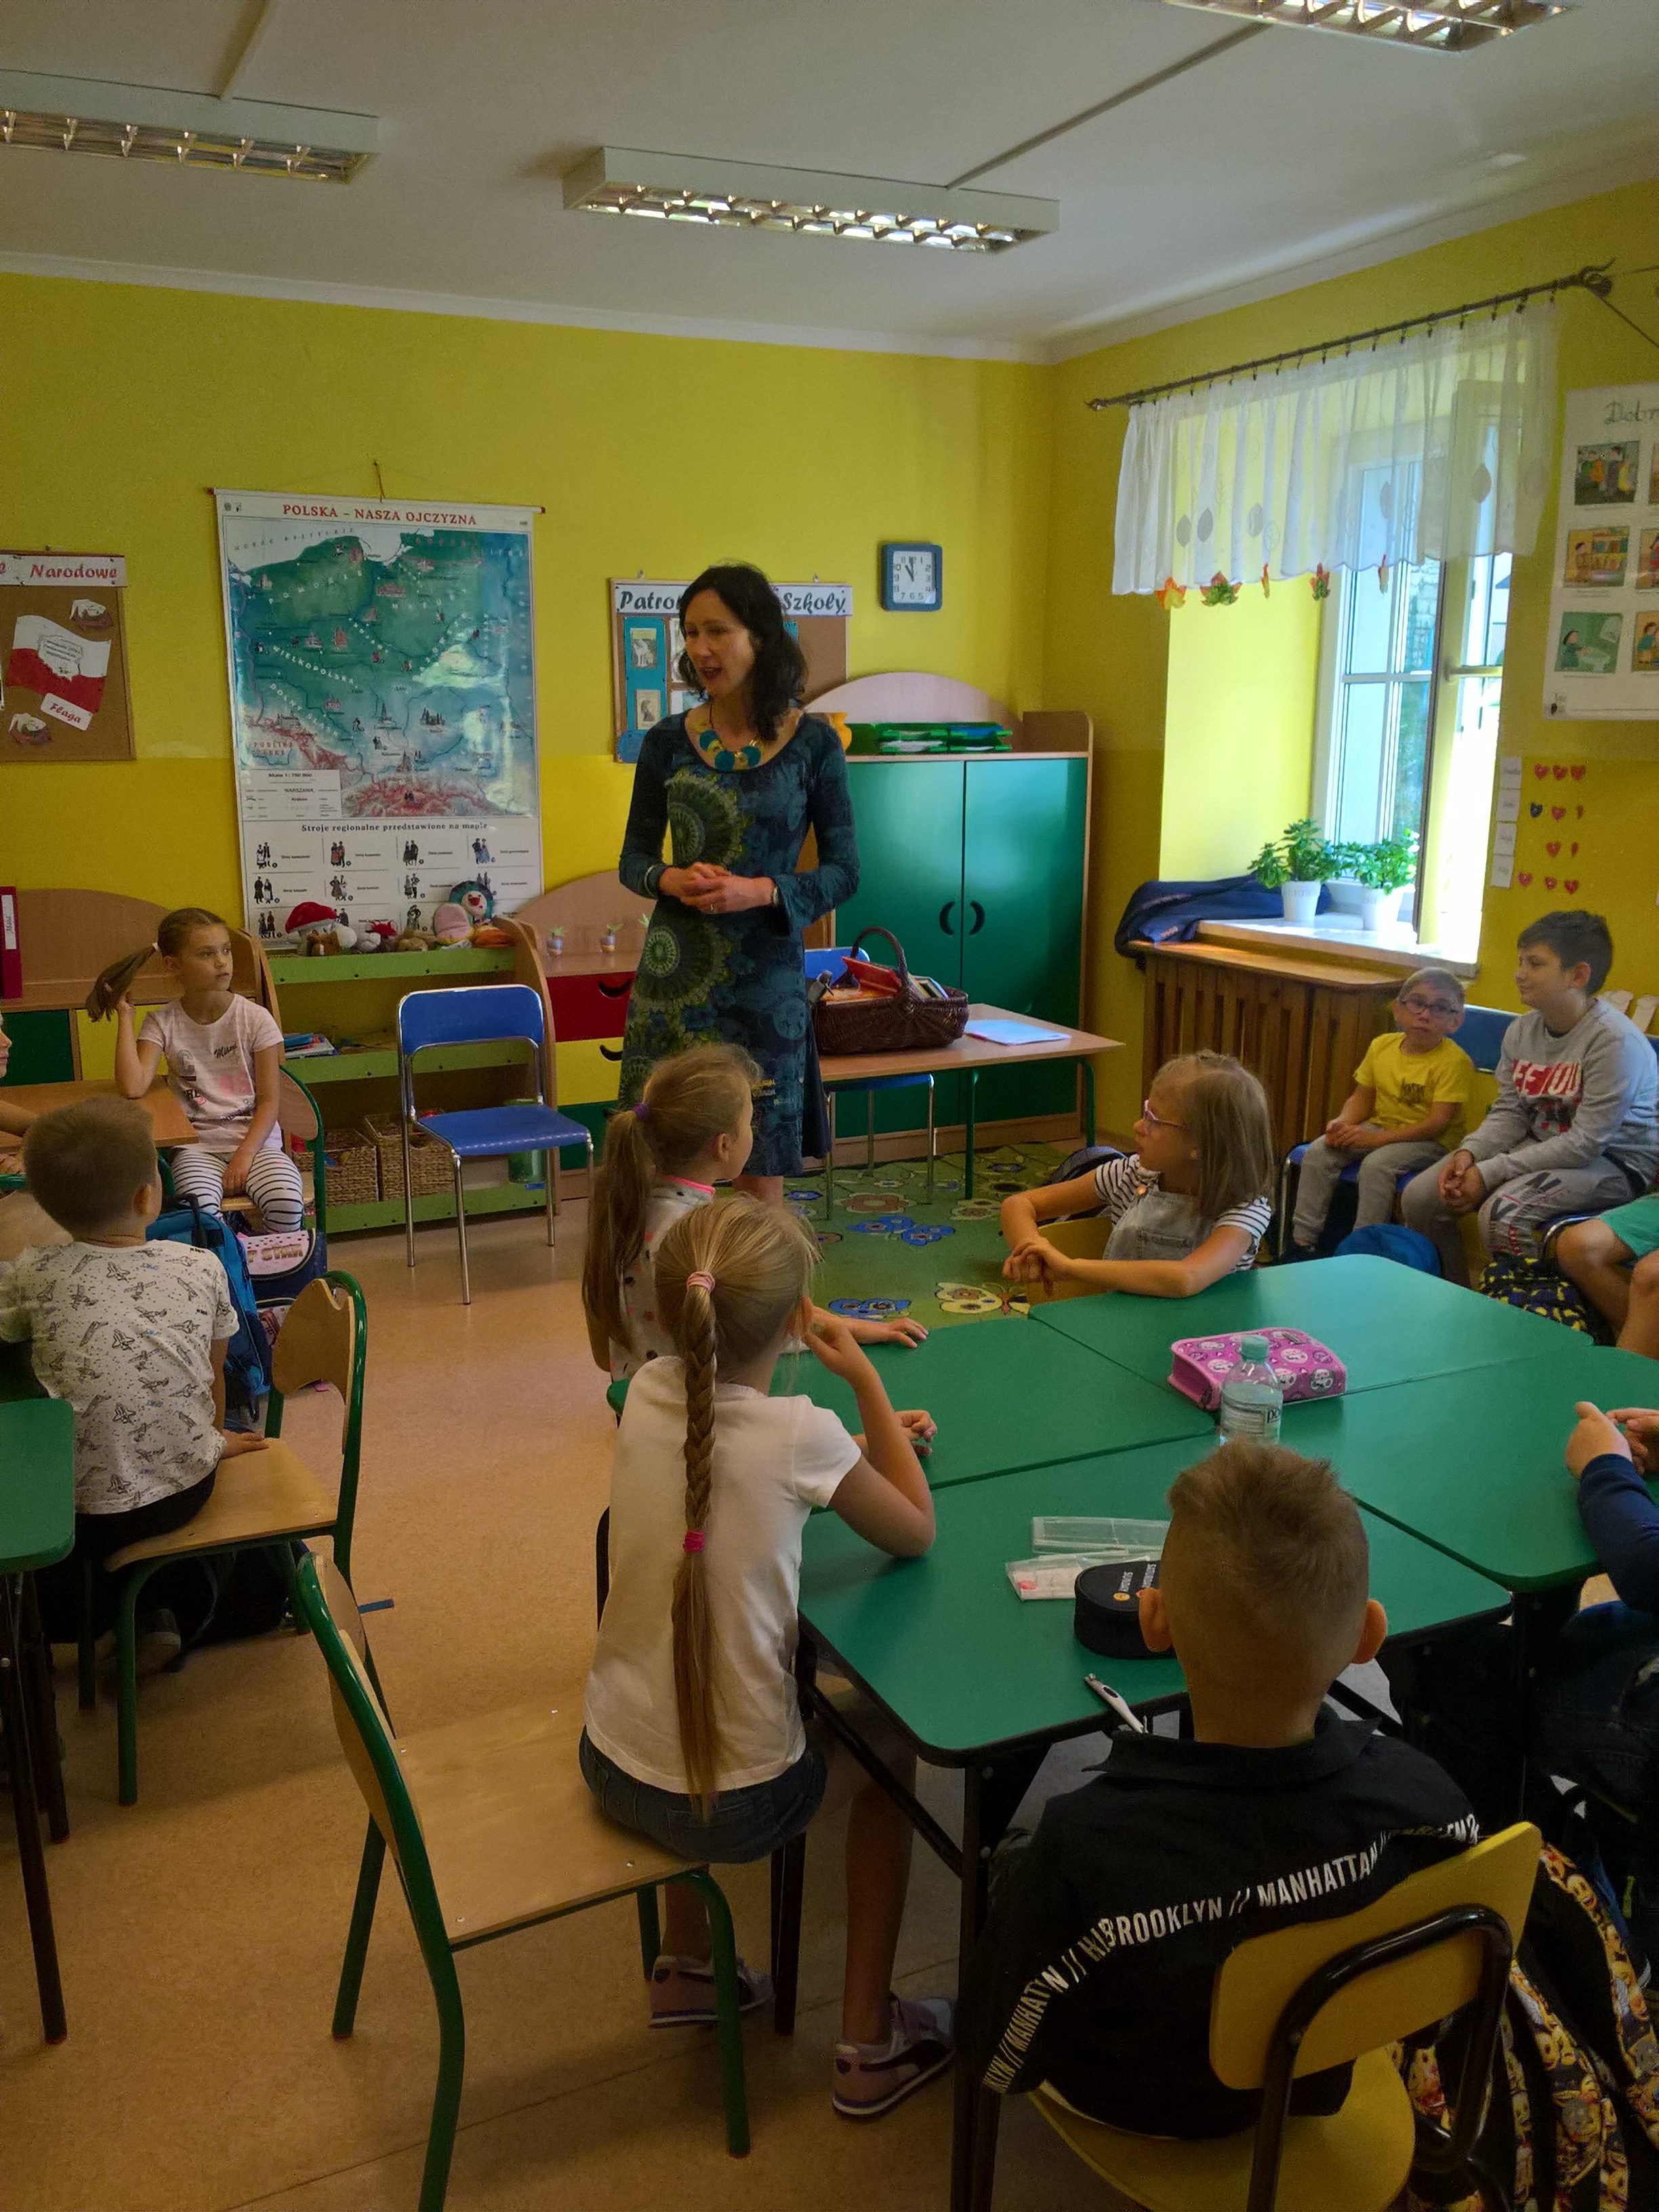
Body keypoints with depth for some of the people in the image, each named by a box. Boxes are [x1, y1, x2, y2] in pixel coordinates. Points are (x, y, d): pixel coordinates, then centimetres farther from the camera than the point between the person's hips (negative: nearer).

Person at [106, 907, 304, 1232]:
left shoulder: (255, 1019, 0)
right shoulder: (163, 1023, 2)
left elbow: (269, 1101, 0)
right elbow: (133, 1087, -14)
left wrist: (245, 1153, -15)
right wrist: (124, 1015, -7)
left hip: (255, 1138, 0)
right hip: (196, 1146, 0)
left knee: (286, 1202, -28)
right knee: (200, 1208, -32)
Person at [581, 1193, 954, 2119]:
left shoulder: (651, 1394, -6)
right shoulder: (800, 1433, -22)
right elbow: (918, 1532, -5)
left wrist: (858, 1441, 10)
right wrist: (864, 1382, -5)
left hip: (613, 1765, 5)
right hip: (730, 1804, -5)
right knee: (890, 1739, 23)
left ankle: (686, 1970, 47)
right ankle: (870, 2045, 30)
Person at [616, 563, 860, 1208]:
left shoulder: (812, 742, -2)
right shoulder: (667, 741, 3)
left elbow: (844, 870, -1)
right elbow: (634, 857, 10)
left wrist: (763, 892, -17)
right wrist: (672, 880, -13)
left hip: (765, 972, -1)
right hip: (674, 971, 2)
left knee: (761, 1172, 6)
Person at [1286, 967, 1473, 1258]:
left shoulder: (1455, 1061, -17)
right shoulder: (1382, 1046, 3)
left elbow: (1439, 1122, -22)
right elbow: (1362, 1098, 10)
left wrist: (1376, 1139, -26)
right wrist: (1343, 1123, -13)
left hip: (1432, 1140, -6)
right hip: (1380, 1125, 6)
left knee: (1376, 1164, -33)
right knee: (1318, 1153, -13)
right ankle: (1302, 1240, -8)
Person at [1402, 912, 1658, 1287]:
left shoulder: (1616, 1042, -22)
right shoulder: (1522, 1030, 1)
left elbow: (1585, 1144, -24)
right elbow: (1509, 1113, 5)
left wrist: (1489, 1173, -24)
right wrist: (1469, 1153, -16)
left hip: (1611, 1162, -8)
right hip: (1541, 1144, 8)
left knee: (1500, 1212, -32)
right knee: (1419, 1197, -4)